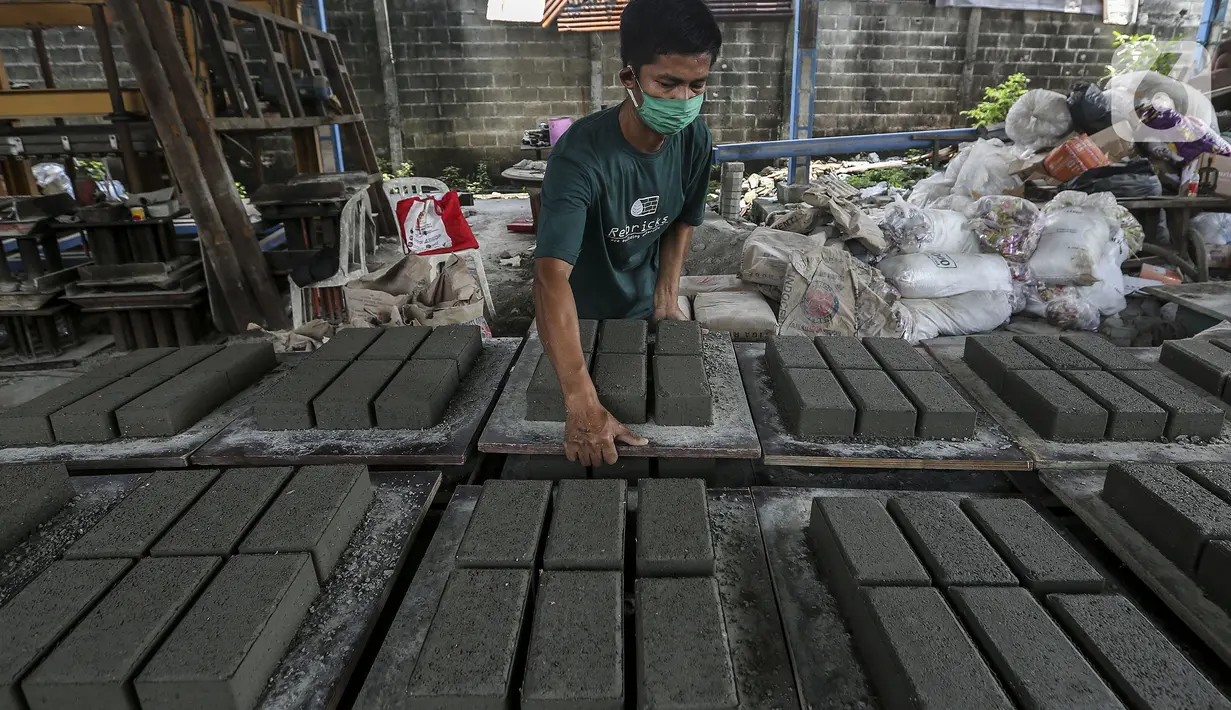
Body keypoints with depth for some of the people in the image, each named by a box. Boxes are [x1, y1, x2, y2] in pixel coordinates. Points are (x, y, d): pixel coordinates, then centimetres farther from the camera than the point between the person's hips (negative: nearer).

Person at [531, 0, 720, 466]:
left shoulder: (696, 141, -17)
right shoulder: (580, 155, -36)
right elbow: (551, 276, -47)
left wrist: (667, 300, -9)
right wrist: (583, 405, -55)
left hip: (643, 310, 4)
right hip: (580, 317, -4)